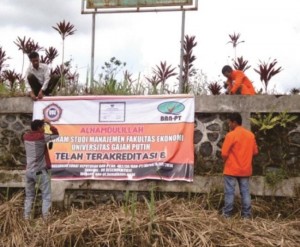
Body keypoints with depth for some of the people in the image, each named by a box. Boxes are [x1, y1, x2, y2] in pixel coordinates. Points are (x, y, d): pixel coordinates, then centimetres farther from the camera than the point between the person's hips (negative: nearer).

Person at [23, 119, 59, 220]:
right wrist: (49, 124, 4)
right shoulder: (41, 137, -15)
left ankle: (26, 218, 9)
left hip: (29, 171, 6)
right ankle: (46, 218, -3)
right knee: (46, 196, 3)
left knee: (29, 196, 14)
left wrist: (39, 123, 16)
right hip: (40, 172, -6)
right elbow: (56, 134, -4)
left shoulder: (26, 136, 2)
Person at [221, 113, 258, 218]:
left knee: (229, 192, 2)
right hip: (245, 169, 5)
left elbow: (224, 153, -14)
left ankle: (227, 213, 7)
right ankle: (246, 214, 11)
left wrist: (227, 161, 6)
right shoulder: (251, 135, 4)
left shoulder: (231, 135, -14)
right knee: (245, 192, 9)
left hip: (231, 169, -5)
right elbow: (255, 151, 11)